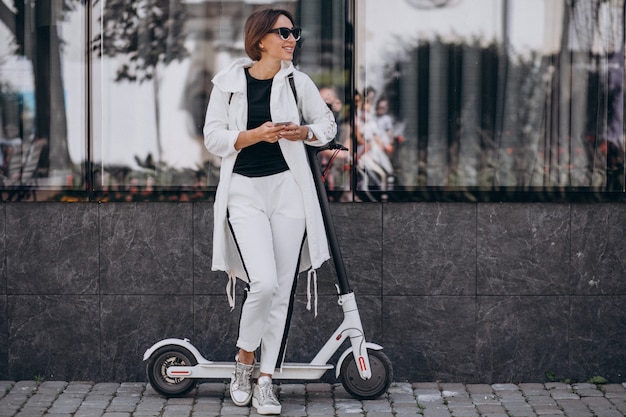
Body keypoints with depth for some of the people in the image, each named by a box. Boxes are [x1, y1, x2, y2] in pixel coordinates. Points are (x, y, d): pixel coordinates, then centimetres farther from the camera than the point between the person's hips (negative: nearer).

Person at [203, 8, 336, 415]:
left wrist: (304, 132, -4)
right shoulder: (229, 82, 1)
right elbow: (214, 137, 0)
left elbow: (328, 124, 17)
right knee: (264, 282, -18)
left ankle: (266, 381, 12)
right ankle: (244, 360, 7)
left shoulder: (298, 82, 5)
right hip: (244, 190, -2)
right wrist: (256, 134, -15)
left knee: (282, 291, 2)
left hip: (288, 188, 2)